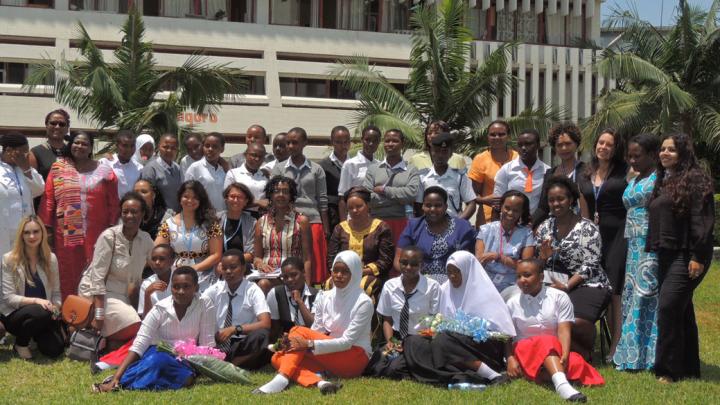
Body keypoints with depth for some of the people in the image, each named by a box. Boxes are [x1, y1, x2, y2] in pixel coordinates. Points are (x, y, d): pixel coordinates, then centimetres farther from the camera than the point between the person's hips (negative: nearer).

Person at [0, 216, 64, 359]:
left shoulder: (50, 259, 2)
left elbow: (56, 292, 7)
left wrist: (55, 309, -15)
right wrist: (36, 300, -28)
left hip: (43, 315, 4)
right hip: (14, 314, -4)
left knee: (55, 349, -18)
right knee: (40, 312, -36)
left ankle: (37, 335, 18)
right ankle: (20, 343, -6)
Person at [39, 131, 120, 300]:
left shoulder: (104, 171, 6)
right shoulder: (58, 168, 6)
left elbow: (113, 204, 6)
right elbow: (48, 200, 4)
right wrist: (47, 228, -1)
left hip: (96, 235, 0)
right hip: (66, 234, 0)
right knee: (67, 276, 4)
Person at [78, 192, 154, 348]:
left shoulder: (146, 240, 1)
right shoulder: (109, 236, -16)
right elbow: (98, 276, -19)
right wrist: (99, 314, -25)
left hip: (121, 294, 7)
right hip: (96, 292, -7)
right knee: (134, 327, -23)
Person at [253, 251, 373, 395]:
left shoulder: (363, 302, -11)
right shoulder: (326, 298, 8)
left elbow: (347, 342, -18)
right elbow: (316, 332, 5)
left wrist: (309, 344, -26)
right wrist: (289, 341, -17)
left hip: (354, 359, -7)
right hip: (328, 358, 7)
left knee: (299, 331, -22)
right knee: (278, 358, -14)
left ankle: (281, 380, -40)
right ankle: (319, 382, -37)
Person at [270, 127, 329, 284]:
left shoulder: (316, 170, 8)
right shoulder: (279, 169, 9)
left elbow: (322, 202, 8)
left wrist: (326, 231, 3)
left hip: (312, 222, 0)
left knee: (313, 268, -2)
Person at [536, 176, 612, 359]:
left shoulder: (587, 228, -4)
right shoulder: (544, 228, 12)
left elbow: (589, 266, -11)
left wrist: (566, 286, -21)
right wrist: (543, 257, -9)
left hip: (587, 284, -4)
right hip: (556, 284, 5)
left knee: (576, 321, -32)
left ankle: (586, 355, -1)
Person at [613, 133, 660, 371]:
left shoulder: (660, 179, -9)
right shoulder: (634, 181, 19)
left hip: (652, 247, -9)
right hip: (634, 246, 9)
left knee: (646, 297, -8)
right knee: (632, 296, 8)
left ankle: (645, 356, -3)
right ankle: (631, 353, 12)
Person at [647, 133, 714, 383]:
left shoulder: (695, 179, -8)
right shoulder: (663, 181, 18)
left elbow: (702, 221, -15)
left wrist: (698, 257, -20)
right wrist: (654, 250, 18)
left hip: (685, 256, -9)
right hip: (666, 255, 9)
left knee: (668, 307, -15)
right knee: (682, 311, 12)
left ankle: (668, 369, -11)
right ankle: (689, 368, 19)